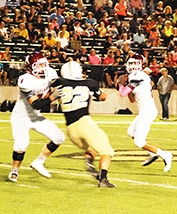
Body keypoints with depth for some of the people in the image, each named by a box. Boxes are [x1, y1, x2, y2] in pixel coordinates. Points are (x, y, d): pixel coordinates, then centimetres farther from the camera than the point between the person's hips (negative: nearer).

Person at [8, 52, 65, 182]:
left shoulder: (49, 74, -10)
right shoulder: (26, 81, -29)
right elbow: (36, 105, -31)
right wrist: (53, 96, -38)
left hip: (36, 117, 7)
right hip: (21, 117, -7)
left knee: (59, 138, -1)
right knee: (22, 144, -21)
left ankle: (38, 163, 14)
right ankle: (14, 171, 6)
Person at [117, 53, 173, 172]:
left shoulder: (136, 76, -13)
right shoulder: (143, 76, 17)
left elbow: (123, 93, -10)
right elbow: (132, 100, 21)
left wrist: (122, 84, 8)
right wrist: (127, 84, 13)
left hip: (147, 111, -10)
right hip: (146, 110, 10)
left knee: (139, 141, -6)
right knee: (131, 132, 24)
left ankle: (164, 154, -4)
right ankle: (153, 153, 22)